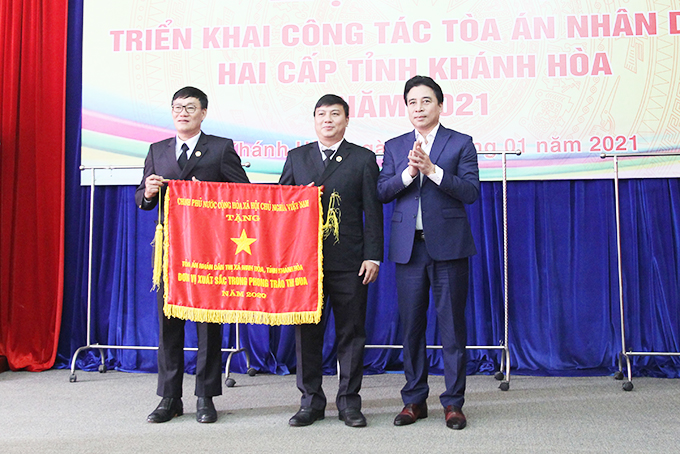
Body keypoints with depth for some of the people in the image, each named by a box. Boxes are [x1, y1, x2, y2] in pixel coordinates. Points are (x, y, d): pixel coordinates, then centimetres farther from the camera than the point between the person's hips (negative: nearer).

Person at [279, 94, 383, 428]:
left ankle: (349, 402, 15)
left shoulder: (363, 159, 8)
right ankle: (311, 402, 17)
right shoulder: (296, 157, 14)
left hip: (349, 261, -2)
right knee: (307, 331, 5)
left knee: (351, 331, 3)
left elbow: (373, 212, 3)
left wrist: (373, 256, -4)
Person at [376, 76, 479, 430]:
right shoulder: (394, 147, 14)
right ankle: (414, 400, 19)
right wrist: (408, 172, -11)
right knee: (411, 325, 7)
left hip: (448, 245, -3)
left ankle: (453, 402, 12)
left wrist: (432, 169, -15)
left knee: (452, 325, 1)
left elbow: (471, 192, -6)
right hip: (408, 245, 3)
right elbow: (381, 192, 4)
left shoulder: (460, 143, 5)